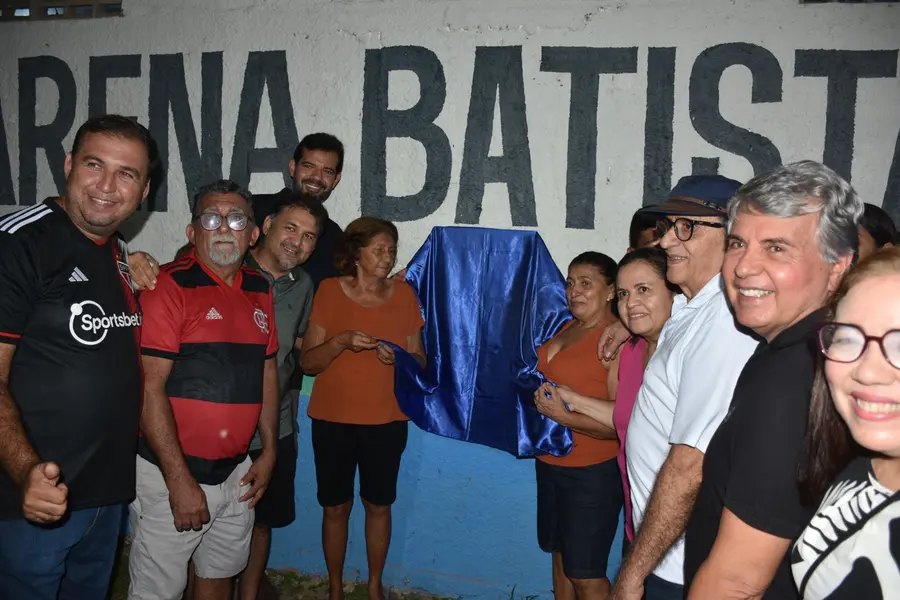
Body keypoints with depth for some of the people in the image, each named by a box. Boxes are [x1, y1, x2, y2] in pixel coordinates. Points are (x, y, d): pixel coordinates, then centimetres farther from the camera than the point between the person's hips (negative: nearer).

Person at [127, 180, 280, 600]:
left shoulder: (259, 290, 8)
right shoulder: (170, 285, -13)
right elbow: (149, 387, -17)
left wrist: (269, 451, 11)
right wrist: (179, 479, -17)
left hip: (237, 471, 6)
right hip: (170, 472, -6)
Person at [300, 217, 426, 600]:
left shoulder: (404, 294, -1)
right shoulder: (330, 291, -6)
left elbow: (420, 361, 3)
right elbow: (307, 363, -7)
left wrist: (398, 358, -18)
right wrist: (340, 342, -24)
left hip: (387, 420, 1)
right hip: (333, 419, -1)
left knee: (379, 505, 11)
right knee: (335, 507, 10)